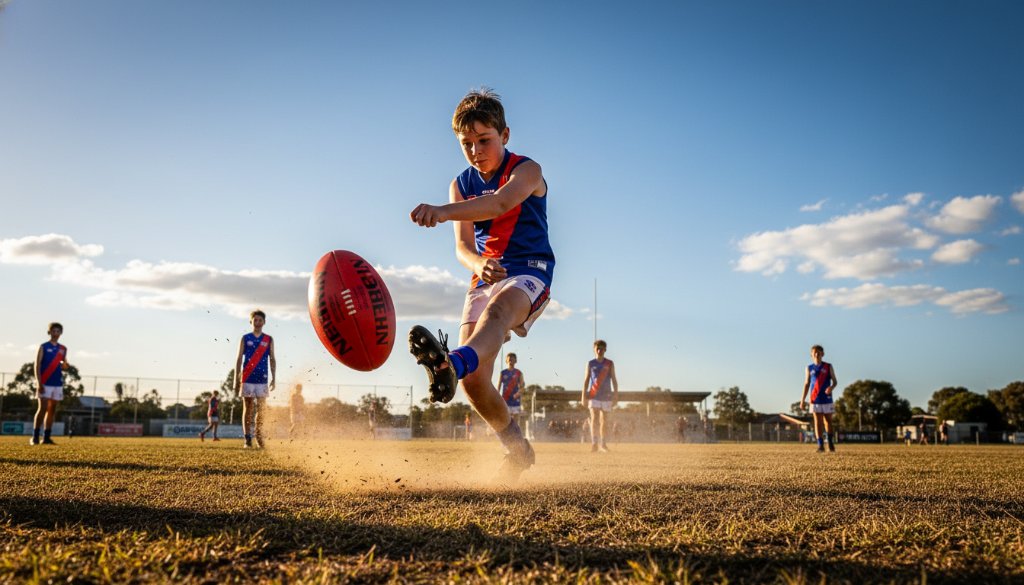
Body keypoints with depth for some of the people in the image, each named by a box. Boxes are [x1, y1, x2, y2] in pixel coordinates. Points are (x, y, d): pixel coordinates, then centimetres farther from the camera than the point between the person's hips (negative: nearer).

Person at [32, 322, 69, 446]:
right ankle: (35, 437, -6)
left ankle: (46, 438, 9)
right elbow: (37, 365, -5)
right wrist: (39, 383, -14)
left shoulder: (63, 349, 14)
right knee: (42, 408, -11)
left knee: (52, 410, 5)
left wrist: (66, 366, -7)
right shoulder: (43, 347, 1)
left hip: (58, 384, 5)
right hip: (45, 383, -5)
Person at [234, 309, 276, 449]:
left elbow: (272, 359, 8)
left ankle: (259, 437, 9)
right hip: (247, 379, -1)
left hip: (262, 380, 1)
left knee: (261, 409, -3)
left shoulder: (269, 340, 9)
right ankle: (247, 439, 3)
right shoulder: (245, 338, 6)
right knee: (248, 408, 1)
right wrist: (236, 379, 0)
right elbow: (239, 359, 5)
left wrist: (273, 378, 1)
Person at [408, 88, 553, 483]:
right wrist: (480, 265, -24)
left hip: (529, 274, -5)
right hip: (485, 278, 5)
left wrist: (442, 211, -48)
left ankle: (449, 364, -72)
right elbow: (463, 246, 2)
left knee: (496, 308, -42)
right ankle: (518, 448, 11)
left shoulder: (527, 171, -6)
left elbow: (501, 203, -30)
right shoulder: (461, 185, 11)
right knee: (473, 380, -9)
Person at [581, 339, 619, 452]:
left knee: (604, 420, 6)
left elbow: (614, 379, 6)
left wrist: (616, 394, 0)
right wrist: (583, 395, 0)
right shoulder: (590, 364, 5)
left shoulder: (610, 364, 6)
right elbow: (586, 380, 6)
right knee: (594, 418, -14)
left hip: (606, 395, 1)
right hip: (593, 395, -1)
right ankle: (594, 443, -19)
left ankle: (603, 443, 17)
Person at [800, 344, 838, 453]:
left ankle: (830, 442, 23)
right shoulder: (809, 368, 7)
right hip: (815, 400, 1)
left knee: (828, 421, 7)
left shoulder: (828, 367, 3)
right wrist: (802, 400, 6)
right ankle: (820, 445, -5)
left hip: (827, 399, 0)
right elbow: (806, 384, 10)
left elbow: (834, 381, 4)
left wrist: (831, 387, -20)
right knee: (818, 421, -4)